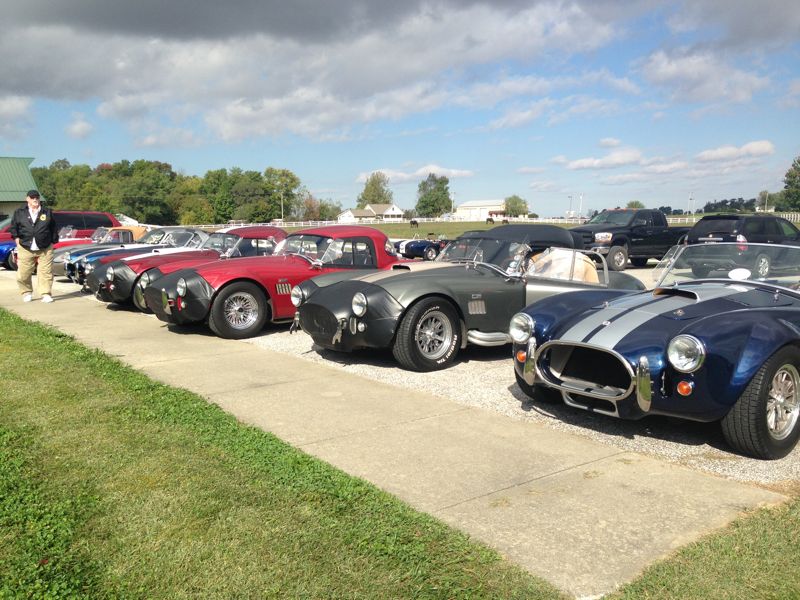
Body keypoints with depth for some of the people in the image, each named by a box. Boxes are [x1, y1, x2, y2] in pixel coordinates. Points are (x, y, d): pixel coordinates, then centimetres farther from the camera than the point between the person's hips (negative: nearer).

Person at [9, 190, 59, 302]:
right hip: (25, 249, 0)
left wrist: (52, 242, 8)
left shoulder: (47, 212, 8)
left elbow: (53, 229, 12)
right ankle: (27, 293, 21)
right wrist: (17, 240, 4)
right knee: (23, 274, 3)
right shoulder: (19, 212, 7)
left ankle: (46, 294, 4)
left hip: (45, 250, 0)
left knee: (46, 273, -3)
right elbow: (13, 227, 13)